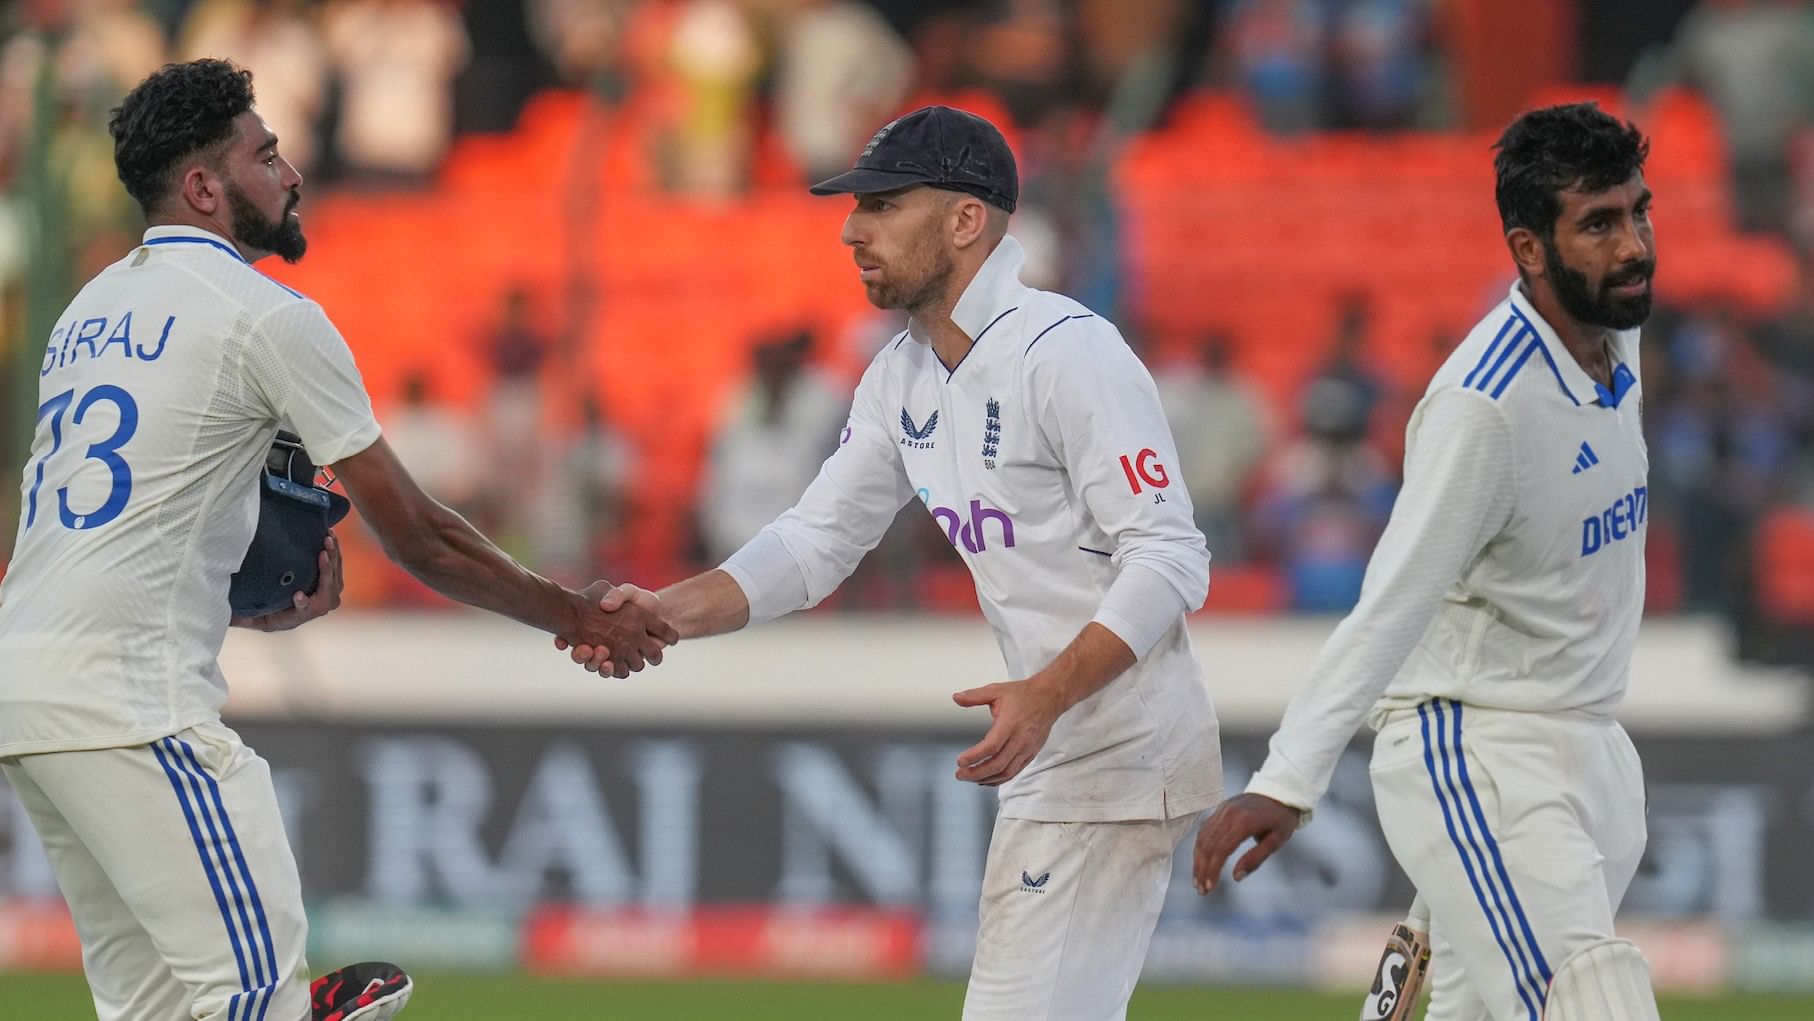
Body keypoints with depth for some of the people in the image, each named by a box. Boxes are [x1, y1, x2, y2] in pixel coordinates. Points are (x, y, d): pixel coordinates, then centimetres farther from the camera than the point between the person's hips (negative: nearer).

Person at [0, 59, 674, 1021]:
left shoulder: (89, 310, 20)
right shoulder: (266, 317, -4)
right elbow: (416, 535, -2)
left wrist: (253, 604, 16)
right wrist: (578, 616, 7)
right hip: (127, 692, -9)